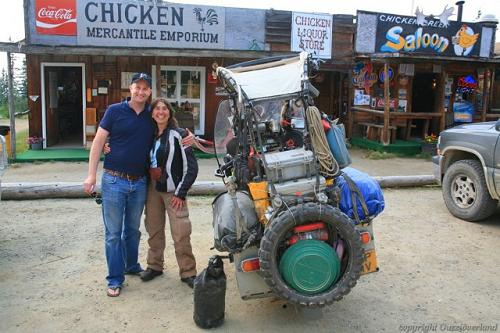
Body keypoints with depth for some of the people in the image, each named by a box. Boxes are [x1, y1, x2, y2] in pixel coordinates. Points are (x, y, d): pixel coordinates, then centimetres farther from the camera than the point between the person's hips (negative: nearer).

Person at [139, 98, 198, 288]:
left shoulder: (178, 135, -8)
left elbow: (191, 167, -9)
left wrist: (181, 193, -10)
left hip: (173, 191, -5)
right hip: (153, 189, 5)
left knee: (181, 234, -6)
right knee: (154, 229, 12)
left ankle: (188, 272, 6)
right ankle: (155, 266, 28)